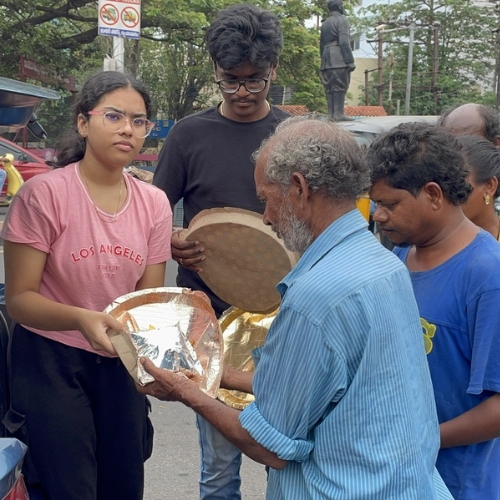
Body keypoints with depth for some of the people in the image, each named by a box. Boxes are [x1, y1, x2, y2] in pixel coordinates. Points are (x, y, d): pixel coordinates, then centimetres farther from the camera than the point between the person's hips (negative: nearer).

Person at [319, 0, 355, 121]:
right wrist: (350, 61, -15)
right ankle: (338, 113, -16)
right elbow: (344, 42, -13)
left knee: (329, 88, 4)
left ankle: (331, 114, 1)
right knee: (340, 87, -10)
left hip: (327, 60, 7)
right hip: (339, 59, -7)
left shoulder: (324, 24, 21)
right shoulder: (342, 20, -3)